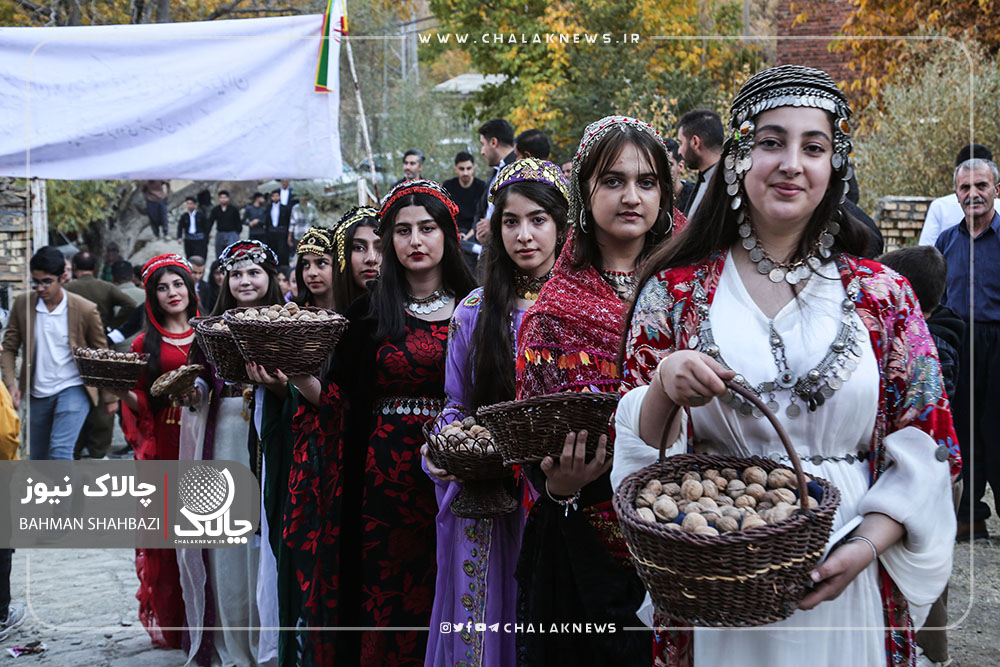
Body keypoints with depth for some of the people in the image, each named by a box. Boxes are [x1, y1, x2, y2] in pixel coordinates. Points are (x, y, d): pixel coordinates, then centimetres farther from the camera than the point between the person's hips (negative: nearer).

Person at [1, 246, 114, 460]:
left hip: (73, 389, -5)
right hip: (39, 394, 5)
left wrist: (109, 398, 1)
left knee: (60, 450, -20)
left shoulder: (86, 310, -10)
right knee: (37, 458, 14)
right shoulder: (22, 304, -2)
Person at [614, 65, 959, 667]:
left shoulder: (883, 295, 1)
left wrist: (867, 544, -13)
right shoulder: (675, 290, -1)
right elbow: (638, 446, 0)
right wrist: (663, 385, -21)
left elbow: (924, 443, 1)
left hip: (850, 588, 1)